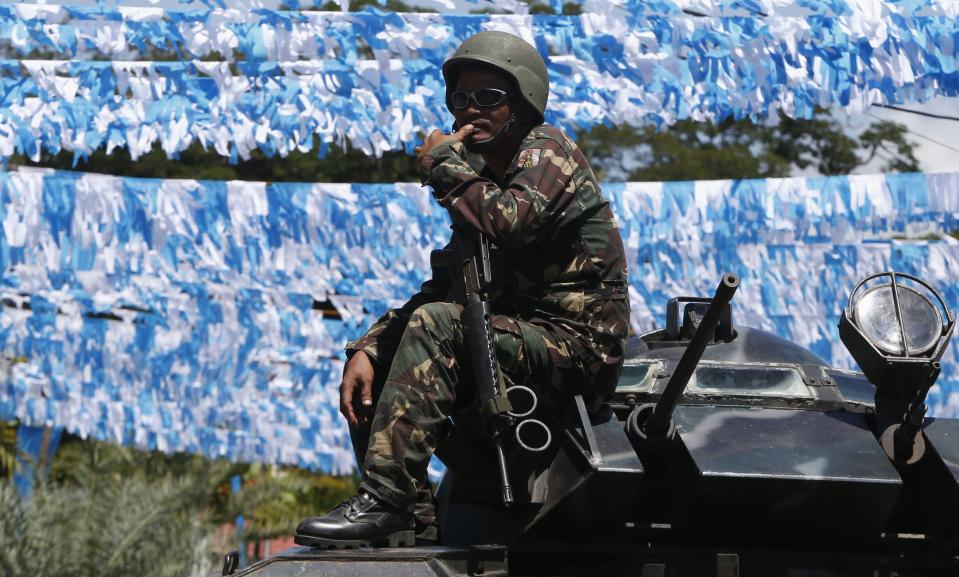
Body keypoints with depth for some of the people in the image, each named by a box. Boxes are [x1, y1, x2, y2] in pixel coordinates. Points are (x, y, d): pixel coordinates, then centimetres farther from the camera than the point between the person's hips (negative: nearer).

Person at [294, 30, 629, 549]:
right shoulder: (484, 182, 19)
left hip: (577, 346, -9)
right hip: (527, 341, 9)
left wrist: (444, 165, -13)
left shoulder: (546, 150, -6)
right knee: (372, 365, 3)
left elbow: (512, 223, -29)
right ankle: (412, 519, -7)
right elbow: (440, 289, 14)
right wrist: (367, 349, 0)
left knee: (436, 326, -28)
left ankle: (385, 500, -33)